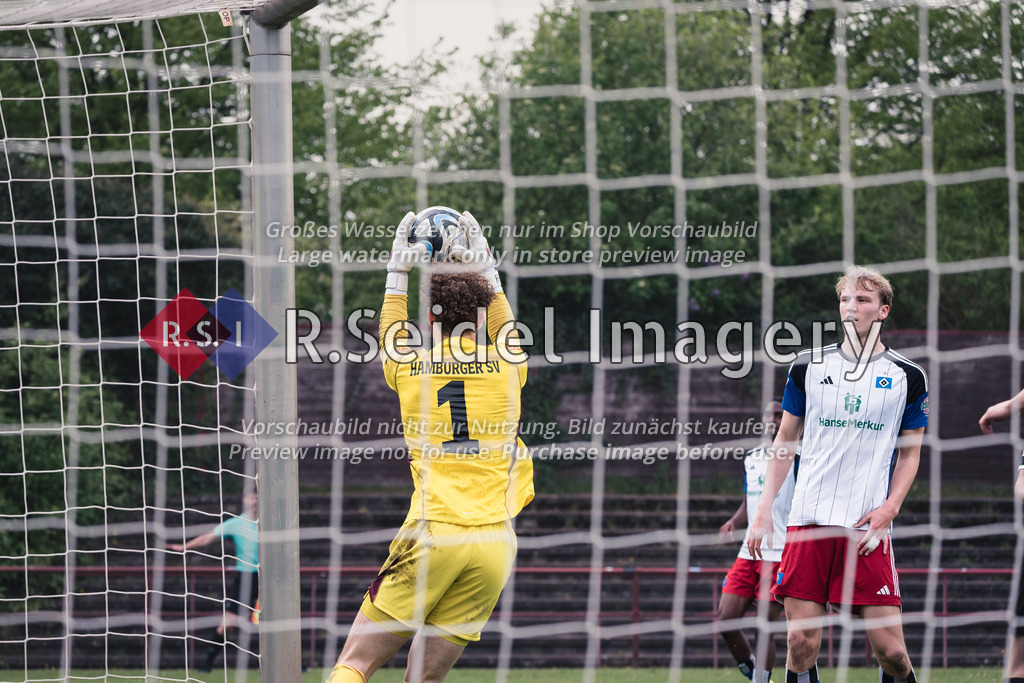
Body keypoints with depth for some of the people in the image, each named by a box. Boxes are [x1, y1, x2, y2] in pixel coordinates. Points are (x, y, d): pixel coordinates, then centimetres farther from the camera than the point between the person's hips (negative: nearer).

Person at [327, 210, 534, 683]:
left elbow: (390, 337, 31)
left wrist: (398, 273, 41)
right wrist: (486, 268, 44)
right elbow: (506, 332, 34)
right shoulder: (505, 367, 9)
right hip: (494, 540, 2)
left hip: (433, 533, -2)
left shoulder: (411, 369, 6)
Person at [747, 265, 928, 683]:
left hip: (868, 525, -1)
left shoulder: (907, 377, 6)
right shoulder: (808, 367, 9)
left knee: (889, 649, -8)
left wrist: (888, 509, -4)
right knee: (801, 643, -5)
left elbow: (910, 453, 12)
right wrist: (764, 509, 9)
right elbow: (785, 440, 16)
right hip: (808, 520, 1)